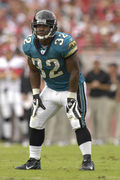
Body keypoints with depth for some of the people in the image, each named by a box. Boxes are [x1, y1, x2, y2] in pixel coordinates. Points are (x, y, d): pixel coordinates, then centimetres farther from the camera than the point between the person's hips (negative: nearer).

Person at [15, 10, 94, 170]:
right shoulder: (30, 45, -9)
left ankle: (87, 161, -13)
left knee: (78, 124, -18)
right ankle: (34, 161, 15)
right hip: (51, 89, 6)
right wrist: (36, 94, 0)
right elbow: (34, 71, 6)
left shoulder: (64, 43, -28)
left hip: (71, 88, -6)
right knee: (36, 122, 5)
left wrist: (71, 98, -19)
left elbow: (74, 72, -22)